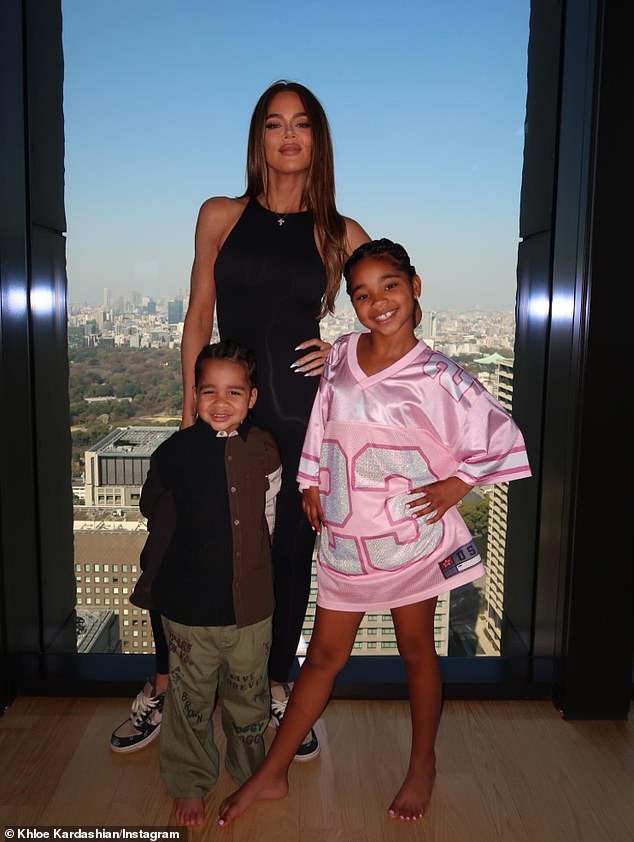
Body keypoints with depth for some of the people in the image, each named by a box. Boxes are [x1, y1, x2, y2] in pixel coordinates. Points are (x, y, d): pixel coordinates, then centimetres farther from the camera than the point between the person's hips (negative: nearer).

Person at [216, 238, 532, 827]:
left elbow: (500, 435, -5)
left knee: (416, 649, 15)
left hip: (411, 535, -3)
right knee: (323, 655, 13)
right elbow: (323, 427, 12)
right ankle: (272, 774, 28)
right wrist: (311, 484, 10)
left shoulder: (435, 374, -11)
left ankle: (422, 767, 38)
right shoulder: (340, 355, 1)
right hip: (344, 536, 3)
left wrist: (455, 486, -10)